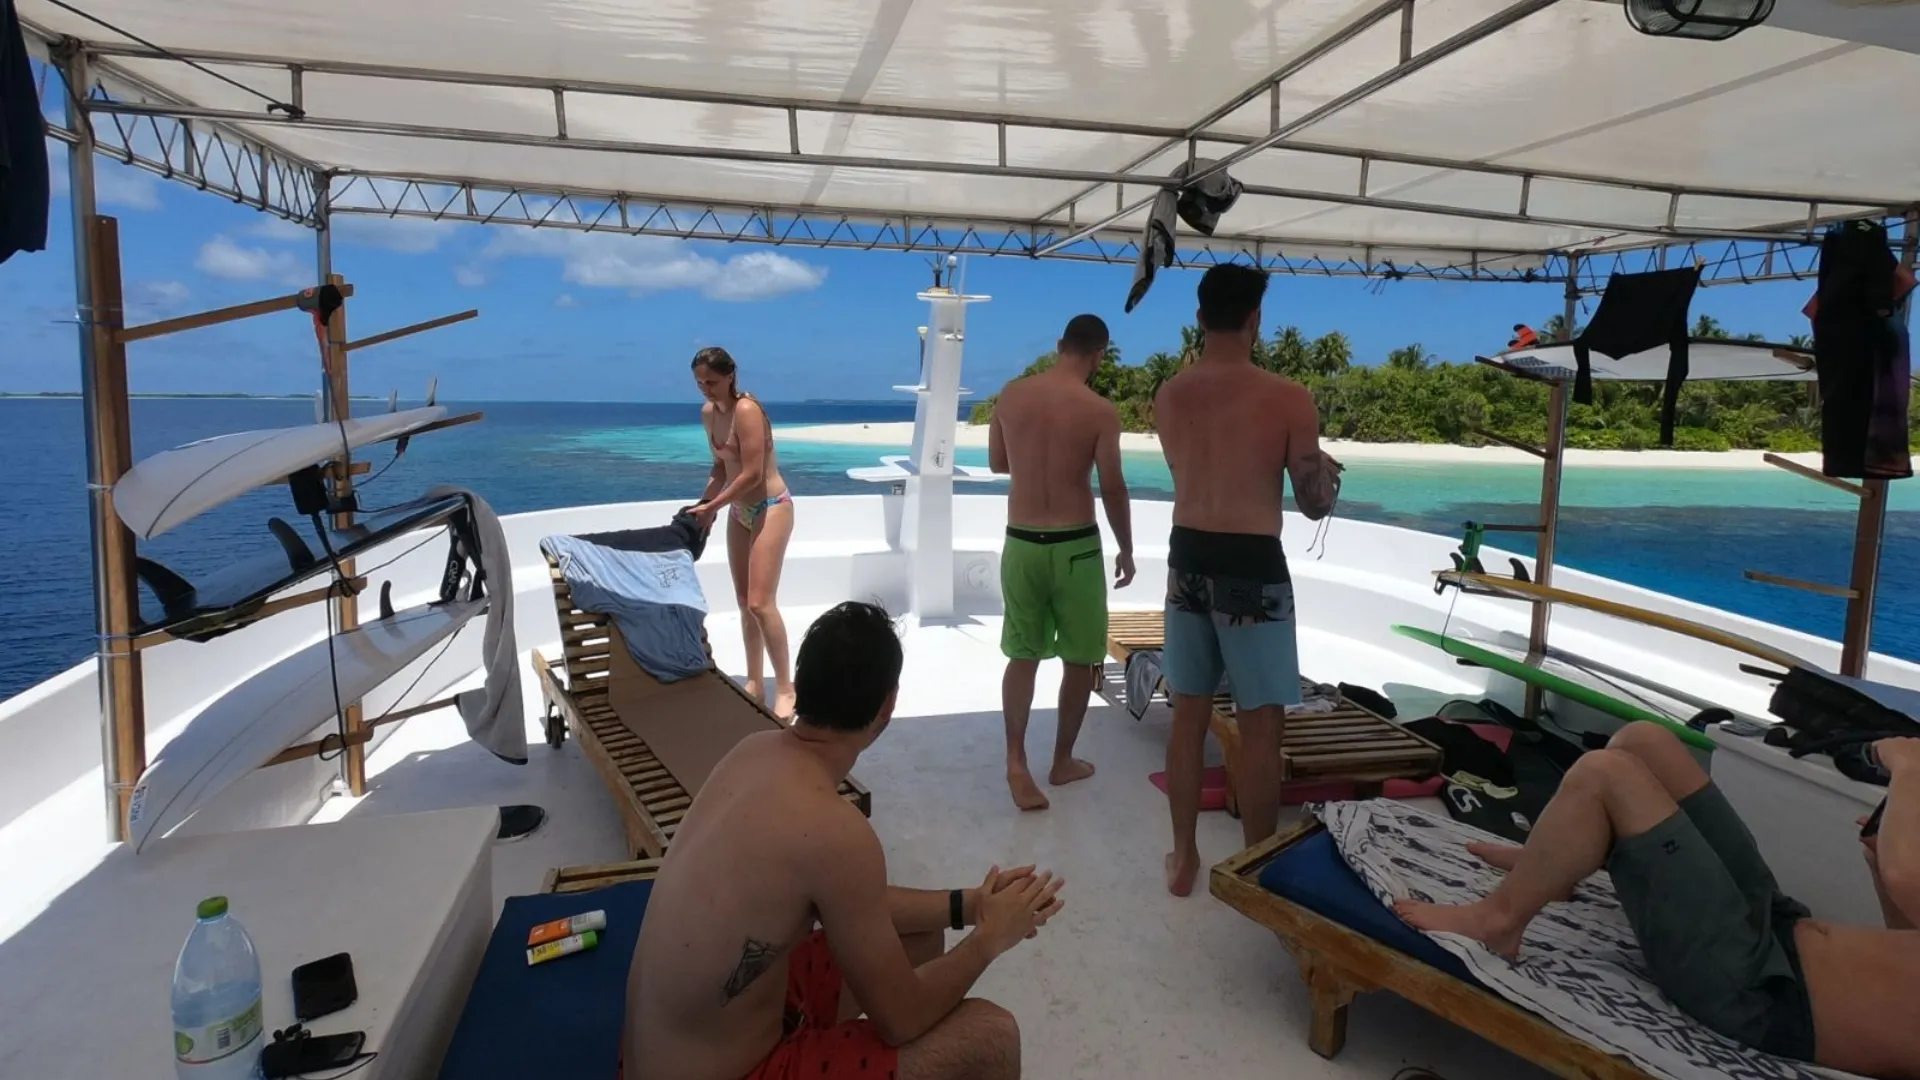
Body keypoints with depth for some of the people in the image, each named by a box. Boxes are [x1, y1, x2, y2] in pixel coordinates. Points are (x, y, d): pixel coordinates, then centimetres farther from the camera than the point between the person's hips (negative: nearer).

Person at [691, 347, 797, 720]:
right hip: (740, 511, 9)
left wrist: (713, 507, -15)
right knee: (744, 603, 10)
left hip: (771, 508, -8)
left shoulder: (747, 410, -21)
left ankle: (786, 689, -1)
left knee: (760, 603, -12)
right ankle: (755, 683, 21)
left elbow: (752, 474, -23)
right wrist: (703, 503, 4)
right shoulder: (708, 412, 5)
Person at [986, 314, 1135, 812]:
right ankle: (1063, 761, 24)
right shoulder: (1100, 410, -10)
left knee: (1022, 655, 12)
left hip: (1021, 542, 3)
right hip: (1075, 546, -3)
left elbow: (997, 463, 11)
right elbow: (1113, 489, -9)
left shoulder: (1012, 394, 1)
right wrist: (1126, 549, 4)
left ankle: (1016, 761, -1)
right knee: (1081, 658, 13)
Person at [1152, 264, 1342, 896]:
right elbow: (1315, 504, -4)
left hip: (1187, 560, 5)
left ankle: (1184, 858, 25)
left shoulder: (1168, 397, 3)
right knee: (1260, 726, 7)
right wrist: (1330, 472, 18)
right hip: (1250, 566, -5)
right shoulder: (1288, 399, -11)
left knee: (1188, 715, 14)